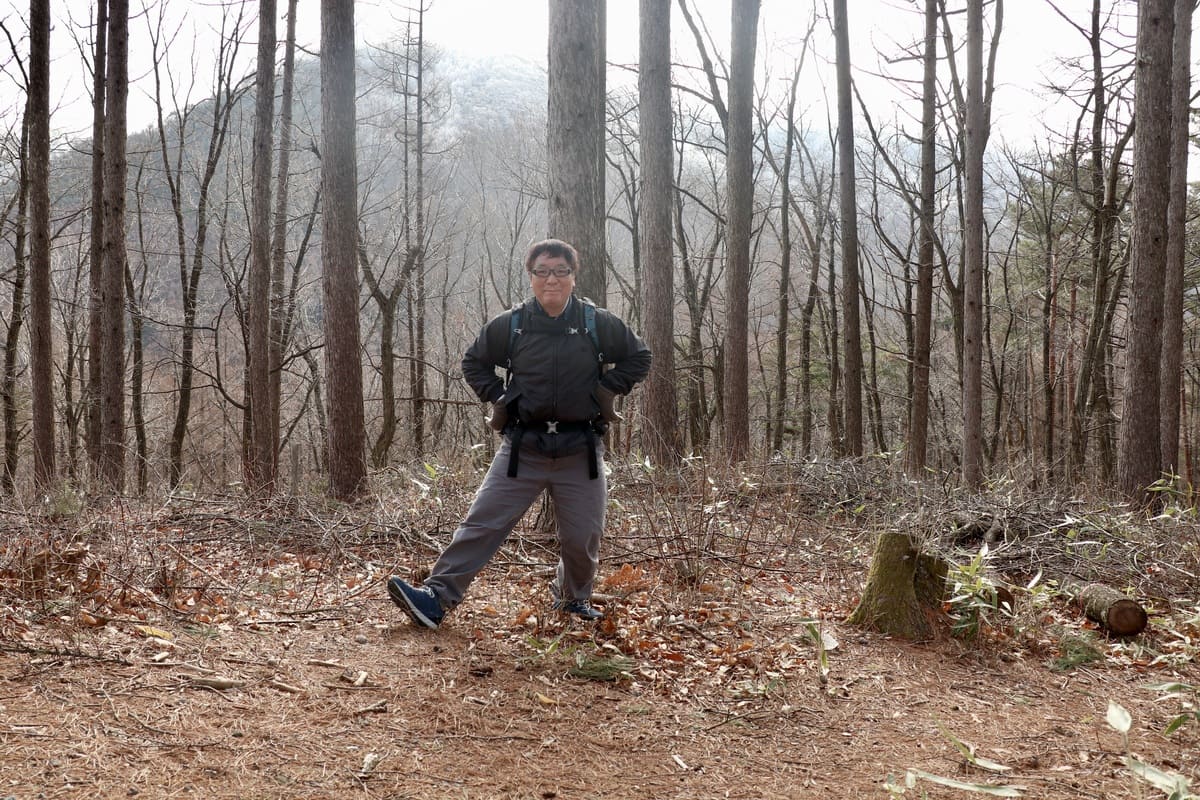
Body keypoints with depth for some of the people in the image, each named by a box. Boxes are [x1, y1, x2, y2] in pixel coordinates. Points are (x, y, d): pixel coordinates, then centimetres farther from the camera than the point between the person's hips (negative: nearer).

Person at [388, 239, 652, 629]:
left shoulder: (600, 325, -3)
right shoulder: (510, 325, -1)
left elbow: (639, 358, 11)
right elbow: (473, 362, 16)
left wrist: (605, 391, 3)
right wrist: (498, 398, 4)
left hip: (580, 451, 0)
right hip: (523, 447, 0)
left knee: (582, 537, 6)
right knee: (482, 523, -6)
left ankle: (575, 599, 33)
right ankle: (436, 597, -7)